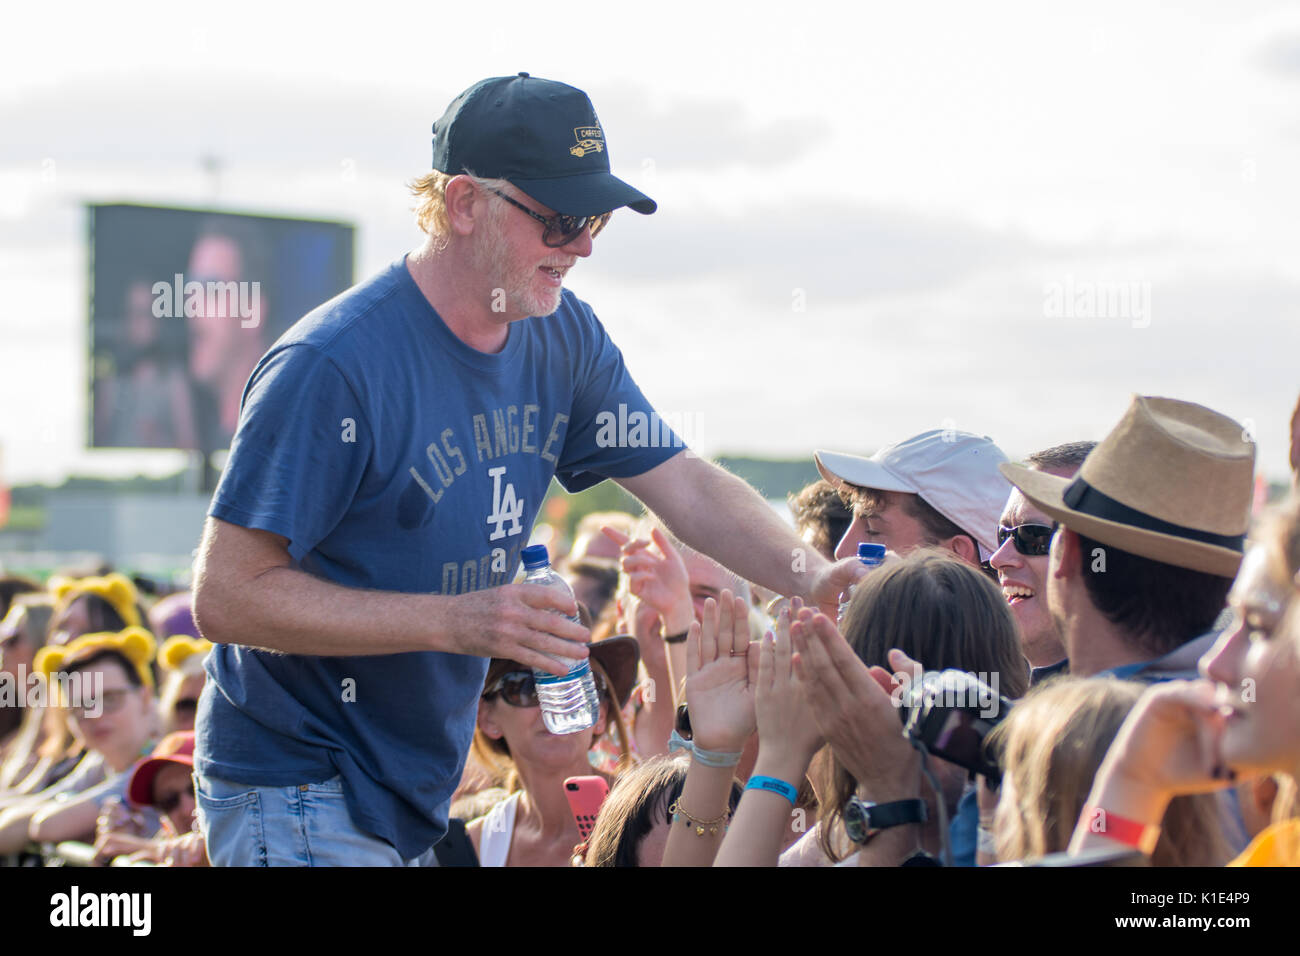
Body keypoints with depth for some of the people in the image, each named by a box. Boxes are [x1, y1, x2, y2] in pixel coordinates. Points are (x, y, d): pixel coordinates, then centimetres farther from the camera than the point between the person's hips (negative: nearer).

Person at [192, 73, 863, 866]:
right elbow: (227, 595, -23)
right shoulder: (332, 366, -23)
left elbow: (688, 488, 3)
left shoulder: (563, 339, 1)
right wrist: (455, 622, -29)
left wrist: (810, 578, -17)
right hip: (300, 796, -7)